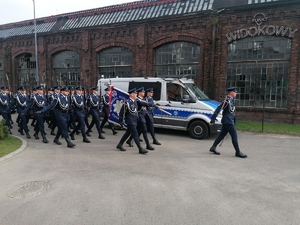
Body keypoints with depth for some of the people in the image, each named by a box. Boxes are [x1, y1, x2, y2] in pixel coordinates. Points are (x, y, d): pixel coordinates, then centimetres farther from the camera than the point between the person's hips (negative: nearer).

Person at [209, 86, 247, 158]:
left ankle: (213, 148, 21)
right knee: (234, 136, -3)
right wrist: (213, 119, -21)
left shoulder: (231, 99, 13)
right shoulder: (227, 100, -17)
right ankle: (238, 152, 7)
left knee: (222, 134, 14)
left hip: (229, 121, 10)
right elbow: (219, 108, -20)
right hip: (228, 122, -10)